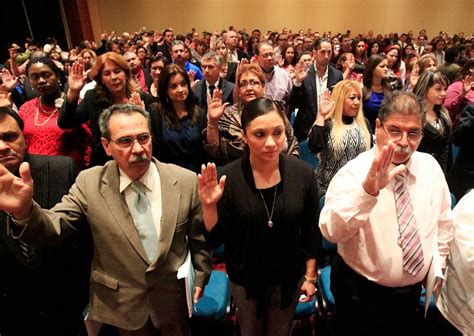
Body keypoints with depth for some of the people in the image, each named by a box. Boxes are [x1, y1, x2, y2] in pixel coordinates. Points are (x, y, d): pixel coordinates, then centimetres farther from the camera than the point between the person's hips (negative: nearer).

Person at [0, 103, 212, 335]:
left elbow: (200, 237, -3)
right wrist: (25, 210, -34)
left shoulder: (186, 181, -13)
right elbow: (53, 226, -14)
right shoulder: (89, 183, -12)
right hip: (120, 307, 1)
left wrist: (199, 278, 3)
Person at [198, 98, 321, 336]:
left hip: (289, 277, 1)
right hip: (245, 279, 0)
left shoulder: (302, 173, -17)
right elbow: (215, 240, -15)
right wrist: (209, 206, -32)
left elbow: (312, 229, -4)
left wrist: (310, 275, 1)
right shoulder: (229, 177, -21)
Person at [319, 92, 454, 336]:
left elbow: (443, 222, 9)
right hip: (362, 296, -4)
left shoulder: (430, 166, -4)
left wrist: (438, 267, 7)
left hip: (413, 292, 5)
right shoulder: (354, 172, -22)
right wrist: (368, 189, -50)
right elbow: (331, 231, -38)